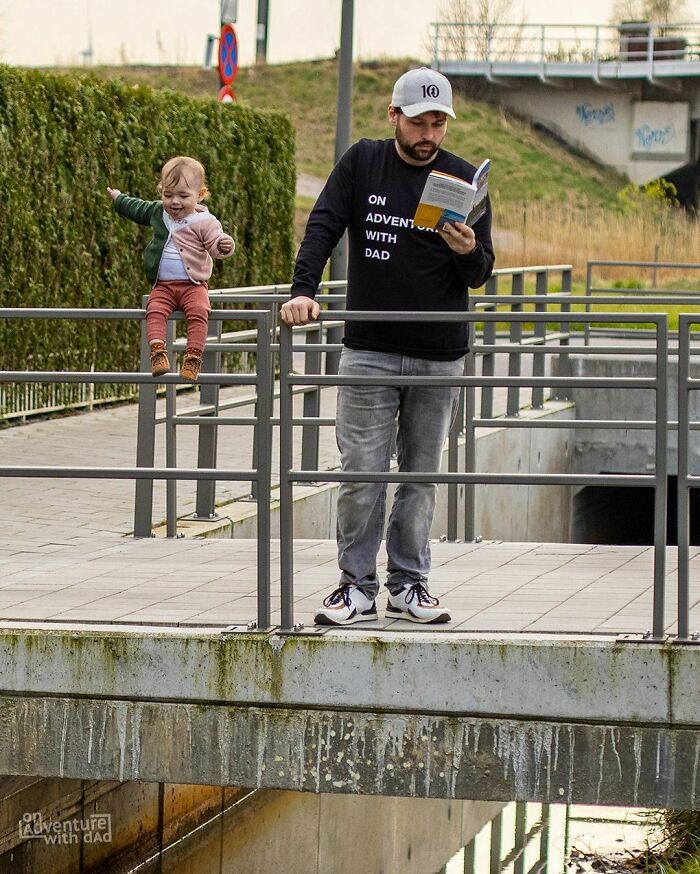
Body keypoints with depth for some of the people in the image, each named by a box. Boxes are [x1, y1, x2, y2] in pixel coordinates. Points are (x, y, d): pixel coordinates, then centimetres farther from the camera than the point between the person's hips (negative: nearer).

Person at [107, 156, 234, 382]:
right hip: (162, 286, 4)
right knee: (155, 310, -24)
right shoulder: (158, 212, 11)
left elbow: (214, 245, -14)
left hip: (193, 285, -4)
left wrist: (223, 245, -39)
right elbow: (138, 209, 32)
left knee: (198, 311, -30)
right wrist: (119, 199, 48)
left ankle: (193, 357, -33)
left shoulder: (204, 222, -5)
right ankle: (157, 353, -34)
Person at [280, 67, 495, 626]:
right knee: (362, 472, -4)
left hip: (440, 357, 1)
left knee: (422, 476, 6)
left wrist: (468, 253, -19)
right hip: (369, 351, -1)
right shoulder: (363, 163, 3)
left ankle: (408, 585, 14)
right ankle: (357, 586, 4)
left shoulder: (463, 179, 4)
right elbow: (323, 228, -4)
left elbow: (481, 275, 5)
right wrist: (304, 291, -19)